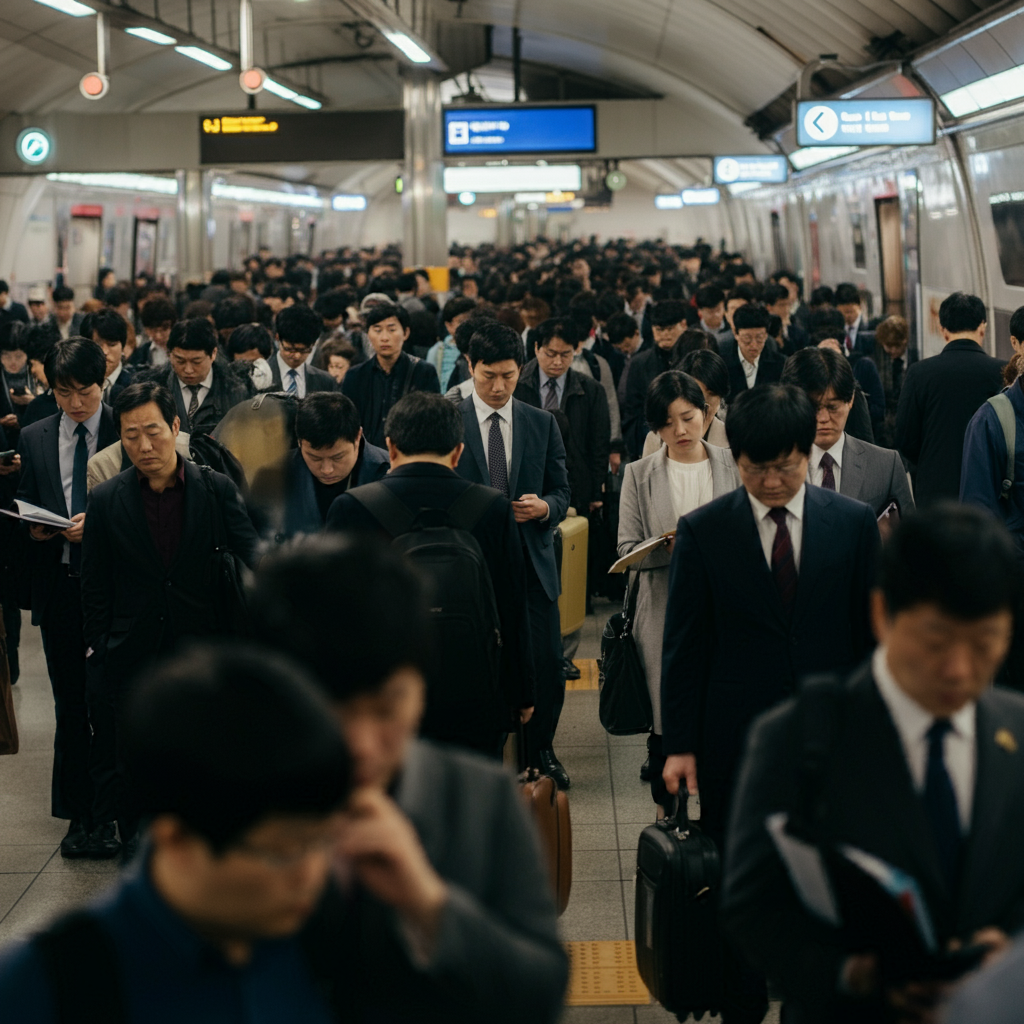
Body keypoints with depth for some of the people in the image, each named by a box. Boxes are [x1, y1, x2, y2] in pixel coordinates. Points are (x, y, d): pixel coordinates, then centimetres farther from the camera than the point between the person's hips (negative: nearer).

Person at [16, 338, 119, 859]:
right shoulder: (34, 438, 9)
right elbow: (25, 507, 14)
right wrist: (35, 527, -6)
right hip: (58, 584, 3)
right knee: (69, 703, 9)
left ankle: (107, 815, 9)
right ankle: (77, 814, 17)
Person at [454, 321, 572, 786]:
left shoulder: (542, 424, 8)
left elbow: (561, 492, 10)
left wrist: (544, 507, -12)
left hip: (532, 563, 2)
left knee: (547, 665, 1)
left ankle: (541, 749, 21)